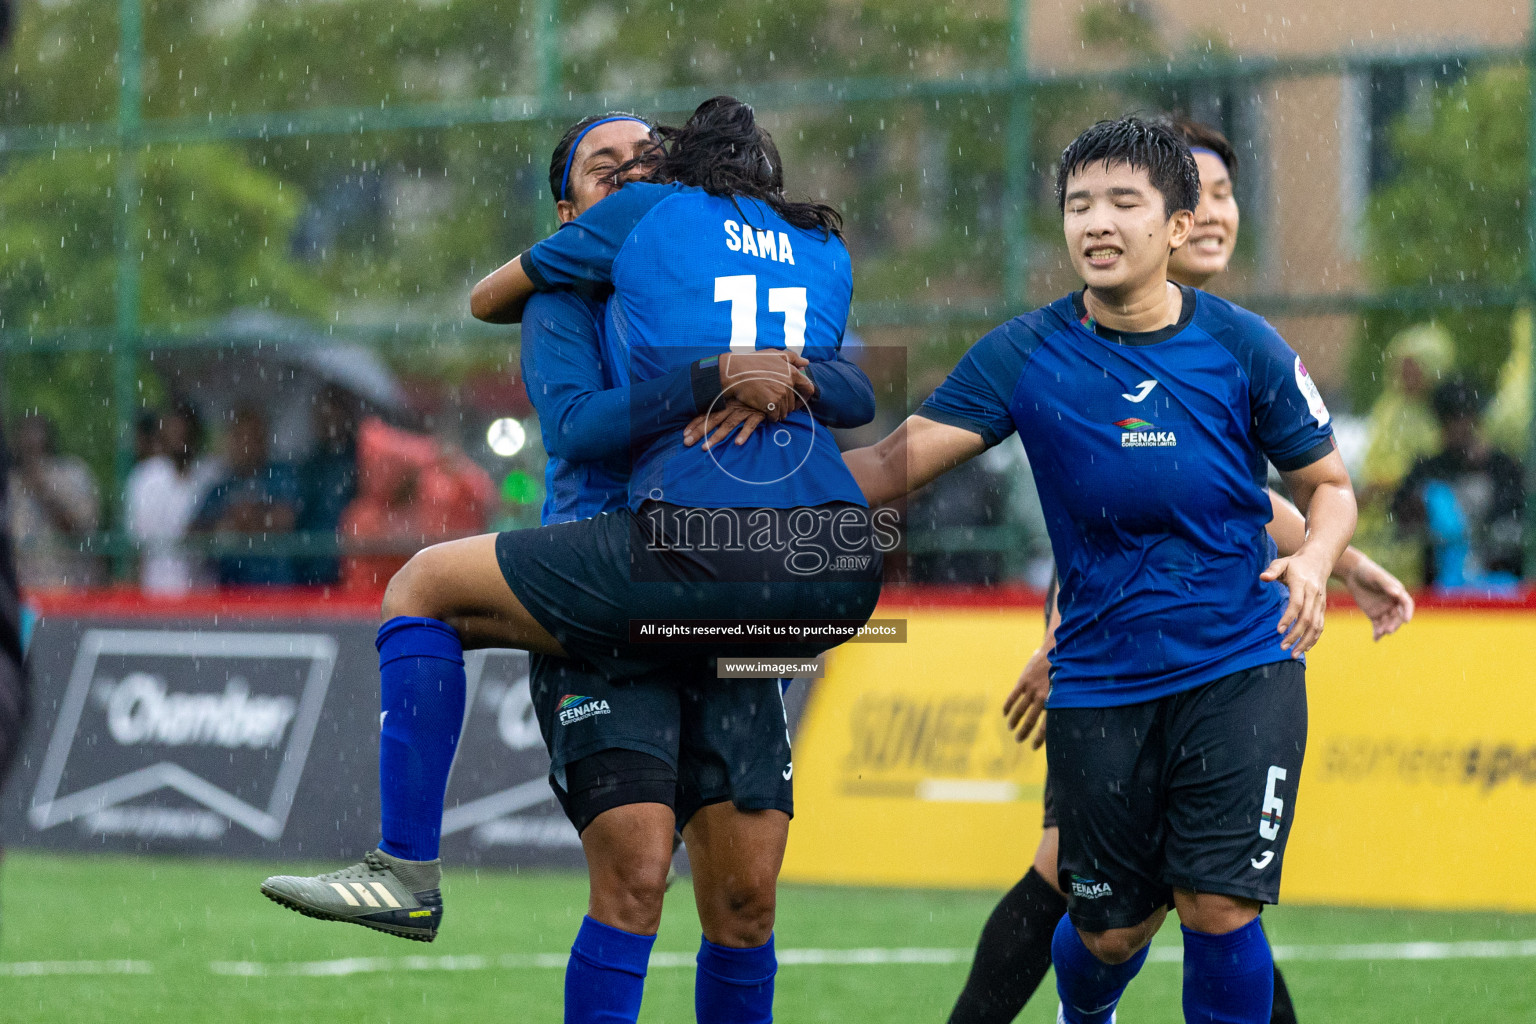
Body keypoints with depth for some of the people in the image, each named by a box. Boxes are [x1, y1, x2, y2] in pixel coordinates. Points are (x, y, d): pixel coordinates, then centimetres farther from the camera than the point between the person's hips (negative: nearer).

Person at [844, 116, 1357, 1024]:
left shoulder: (1242, 348, -3)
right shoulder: (1026, 356, -3)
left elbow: (1329, 483, 8)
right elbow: (899, 463, -8)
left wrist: (1315, 561, -14)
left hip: (1241, 671, -1)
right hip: (1099, 683, 1)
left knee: (1218, 910, -13)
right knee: (1111, 931, 9)